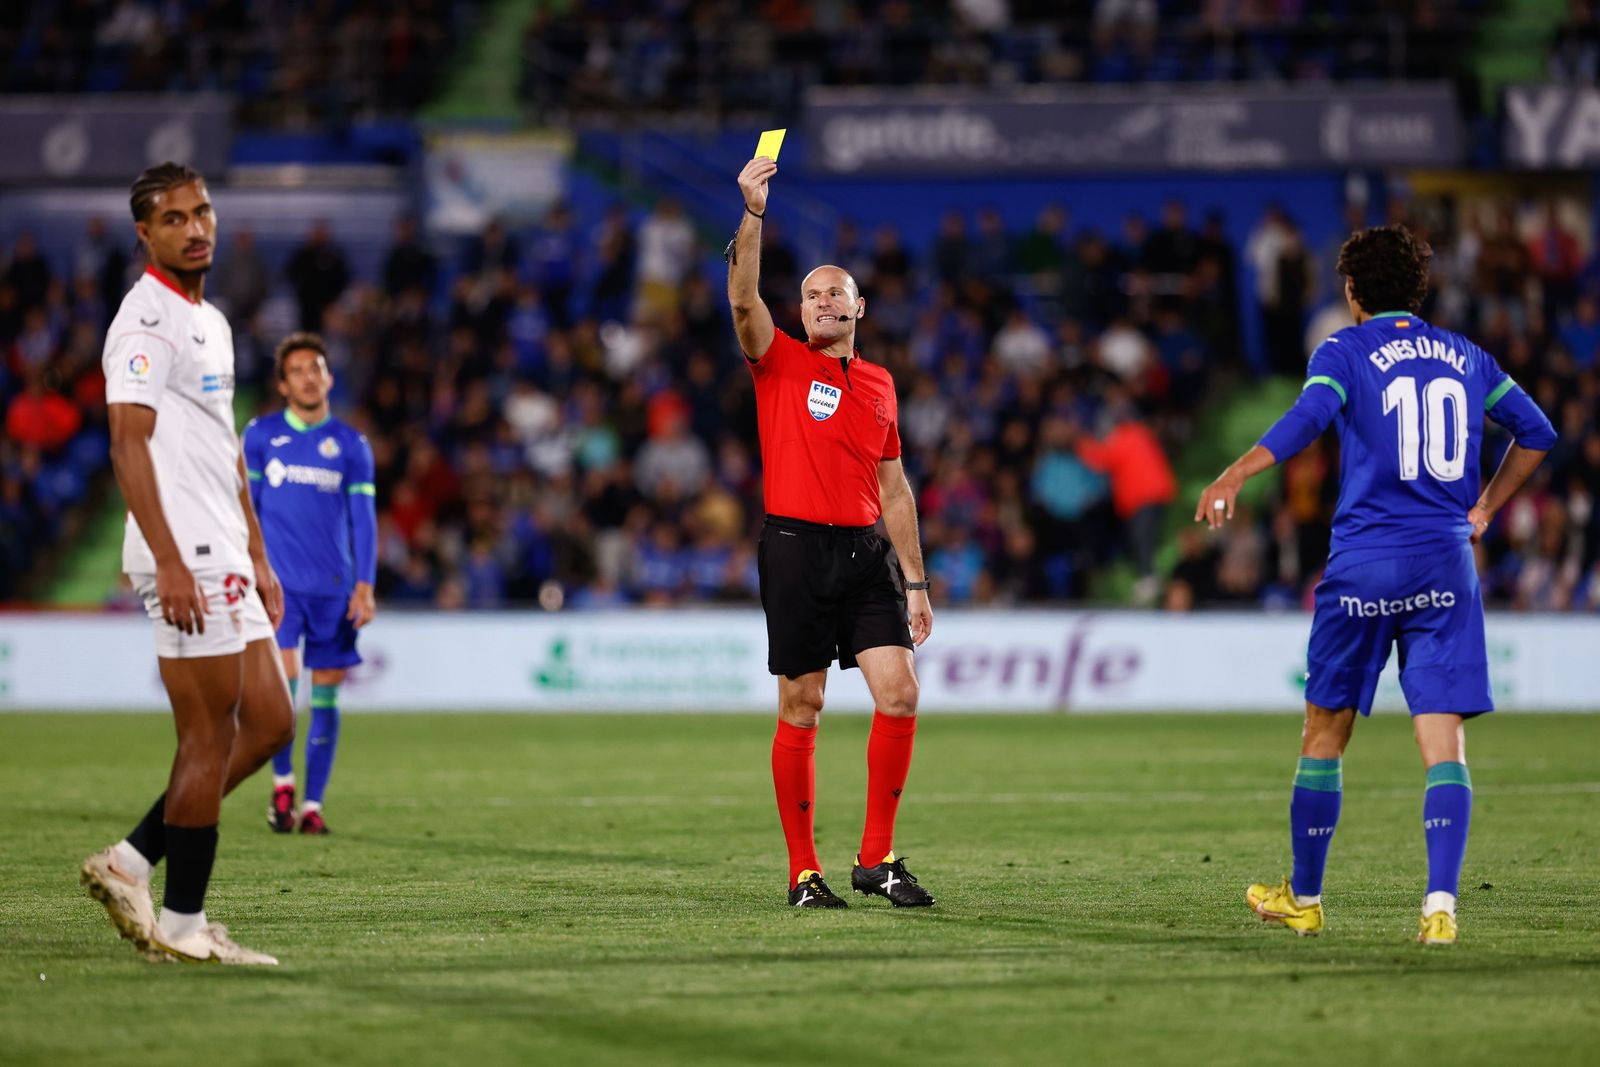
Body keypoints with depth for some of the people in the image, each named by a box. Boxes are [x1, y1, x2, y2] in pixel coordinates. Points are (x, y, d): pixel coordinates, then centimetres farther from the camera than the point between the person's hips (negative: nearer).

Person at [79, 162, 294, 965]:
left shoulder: (212, 321, 19)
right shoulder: (146, 321, -11)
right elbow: (129, 446, -18)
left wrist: (257, 556, 21)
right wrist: (169, 563, -23)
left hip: (224, 560, 10)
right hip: (184, 559, -10)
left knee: (267, 726, 9)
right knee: (210, 740, -6)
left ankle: (130, 864, 13)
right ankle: (182, 925, 2)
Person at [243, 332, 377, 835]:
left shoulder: (351, 444, 7)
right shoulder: (260, 435, 5)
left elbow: (363, 519, 6)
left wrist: (365, 586, -3)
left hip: (334, 586, 1)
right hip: (277, 580, -1)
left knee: (325, 693, 1)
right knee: (283, 677, -18)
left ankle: (312, 804, 8)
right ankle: (282, 783, 2)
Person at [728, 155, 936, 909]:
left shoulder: (879, 384, 16)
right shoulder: (779, 364, 3)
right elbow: (743, 299, -16)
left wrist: (914, 580, 17)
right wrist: (753, 216, -27)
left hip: (865, 551, 4)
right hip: (796, 548, -4)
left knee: (899, 692, -8)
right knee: (800, 711, -1)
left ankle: (877, 859, 2)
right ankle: (803, 871, 7)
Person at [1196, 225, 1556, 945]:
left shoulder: (1345, 351, 0)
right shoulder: (1465, 357, 14)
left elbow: (1310, 417, -19)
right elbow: (1537, 434, 20)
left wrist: (1237, 474, -27)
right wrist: (1482, 512, 27)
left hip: (1364, 566, -3)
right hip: (1446, 563, 3)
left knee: (1324, 732, 13)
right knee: (1444, 742, -4)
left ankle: (1303, 897, 23)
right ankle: (1440, 904, -19)